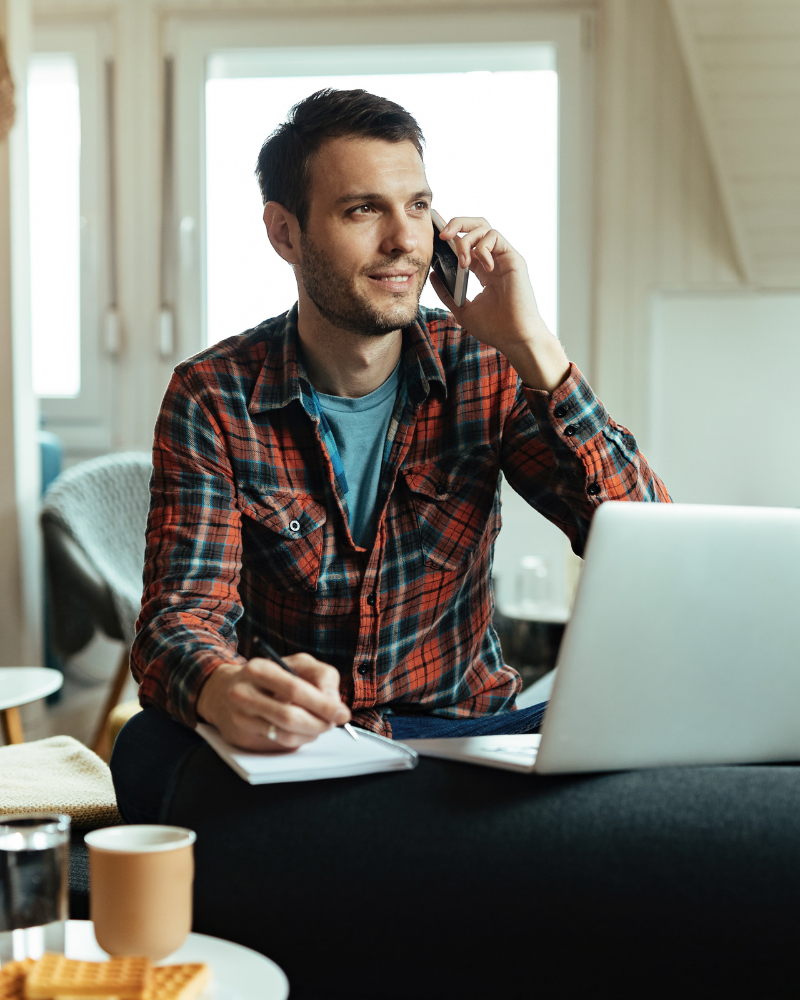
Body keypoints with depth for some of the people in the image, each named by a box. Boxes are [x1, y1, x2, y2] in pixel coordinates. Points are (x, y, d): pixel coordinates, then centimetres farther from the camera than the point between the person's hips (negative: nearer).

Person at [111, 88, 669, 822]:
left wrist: (531, 347, -20)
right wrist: (227, 692, -42)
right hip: (290, 740, -1)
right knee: (153, 752, -33)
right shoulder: (214, 397, -6)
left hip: (461, 729, 2)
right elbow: (181, 615, -16)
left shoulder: (486, 371, -2)